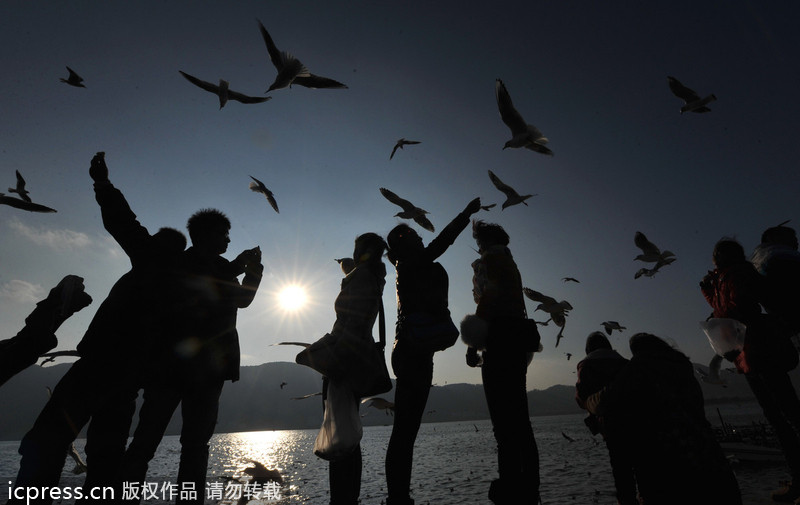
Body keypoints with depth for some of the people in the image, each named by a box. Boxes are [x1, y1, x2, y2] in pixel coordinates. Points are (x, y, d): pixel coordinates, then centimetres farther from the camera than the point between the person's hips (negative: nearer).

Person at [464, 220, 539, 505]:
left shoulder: (489, 259, -1)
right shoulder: (510, 263, 26)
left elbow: (487, 300, -15)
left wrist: (472, 344, -17)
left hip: (500, 339, -10)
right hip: (518, 340, 10)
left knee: (504, 421, -10)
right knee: (519, 420, 11)